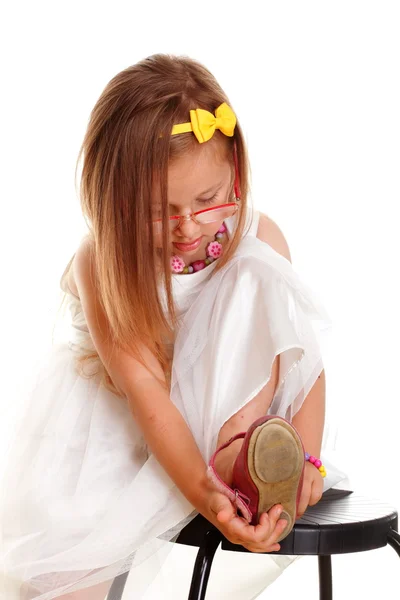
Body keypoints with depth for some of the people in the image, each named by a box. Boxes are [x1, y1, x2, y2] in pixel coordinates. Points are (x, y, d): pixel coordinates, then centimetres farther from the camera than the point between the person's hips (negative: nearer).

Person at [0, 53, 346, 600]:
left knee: (260, 275, -24)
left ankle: (242, 458, -28)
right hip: (120, 419, -2)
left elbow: (302, 351, -12)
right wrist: (205, 496, -39)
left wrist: (305, 458, -27)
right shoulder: (101, 263, -22)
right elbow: (148, 397, -29)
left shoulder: (258, 238, -14)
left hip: (225, 405, 2)